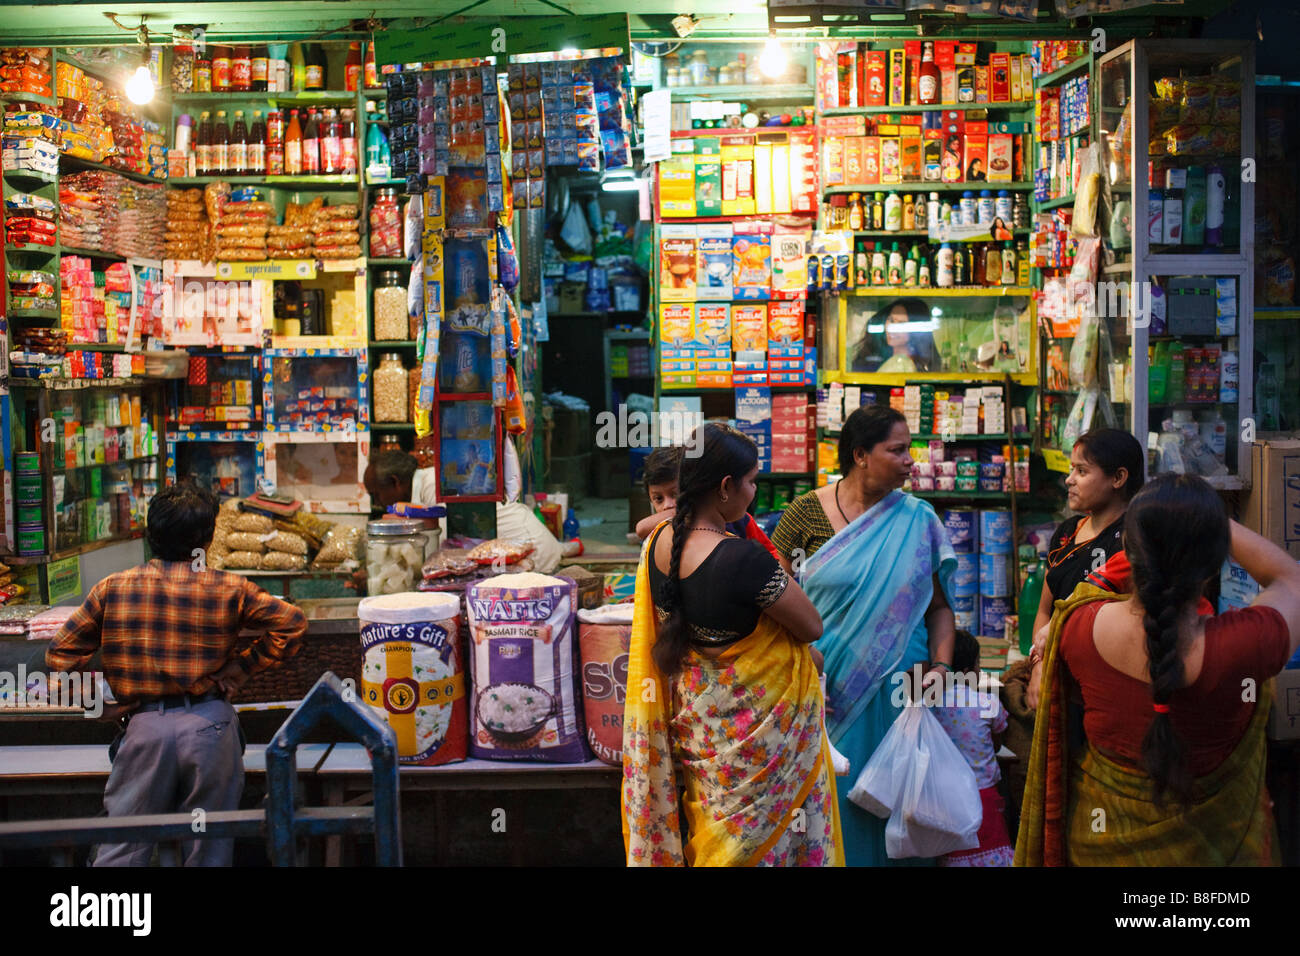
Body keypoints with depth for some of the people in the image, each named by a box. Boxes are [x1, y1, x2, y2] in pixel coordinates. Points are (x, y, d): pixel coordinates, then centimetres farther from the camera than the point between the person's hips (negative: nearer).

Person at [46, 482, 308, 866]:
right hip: (210, 725, 0)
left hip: (145, 725, 1)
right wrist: (245, 665, 3)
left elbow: (61, 655, 2)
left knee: (122, 846, 6)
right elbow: (292, 623, -4)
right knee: (209, 846, 11)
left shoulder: (113, 589, 1)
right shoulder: (229, 590, -3)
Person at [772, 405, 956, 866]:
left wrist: (940, 665, -6)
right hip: (824, 694, -1)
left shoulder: (918, 522, 4)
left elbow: (939, 606, 9)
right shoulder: (805, 514, -2)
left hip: (897, 690, 2)